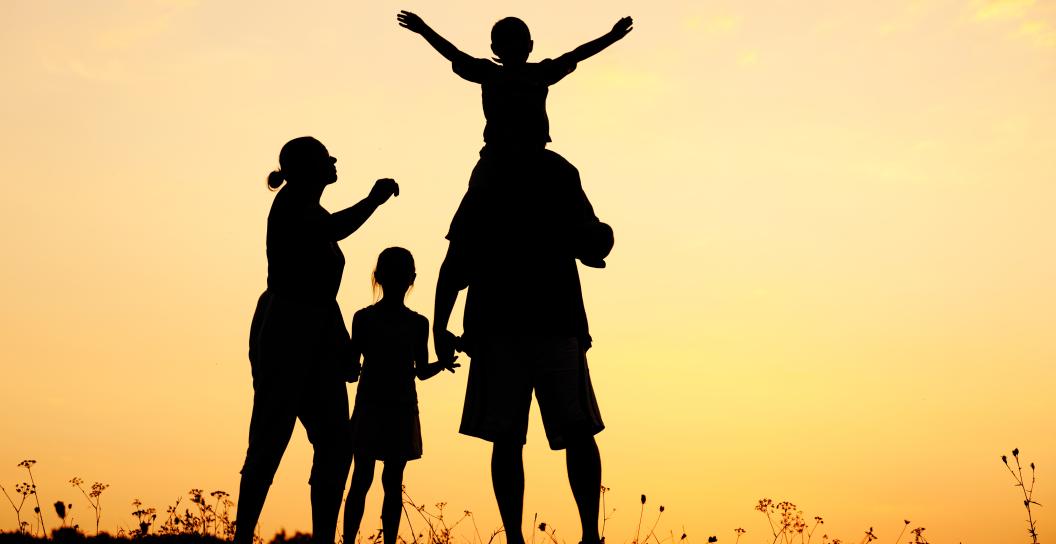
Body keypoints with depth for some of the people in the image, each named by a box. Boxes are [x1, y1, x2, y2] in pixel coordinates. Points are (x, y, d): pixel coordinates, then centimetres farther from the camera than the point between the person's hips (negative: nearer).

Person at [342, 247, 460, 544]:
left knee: (393, 481, 4)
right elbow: (352, 371, 1)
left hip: (403, 411, 2)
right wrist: (351, 369, -21)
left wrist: (442, 364, -7)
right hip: (369, 407, -2)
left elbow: (421, 371, 12)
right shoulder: (364, 318, 0)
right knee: (362, 478, -4)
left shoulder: (418, 324, 6)